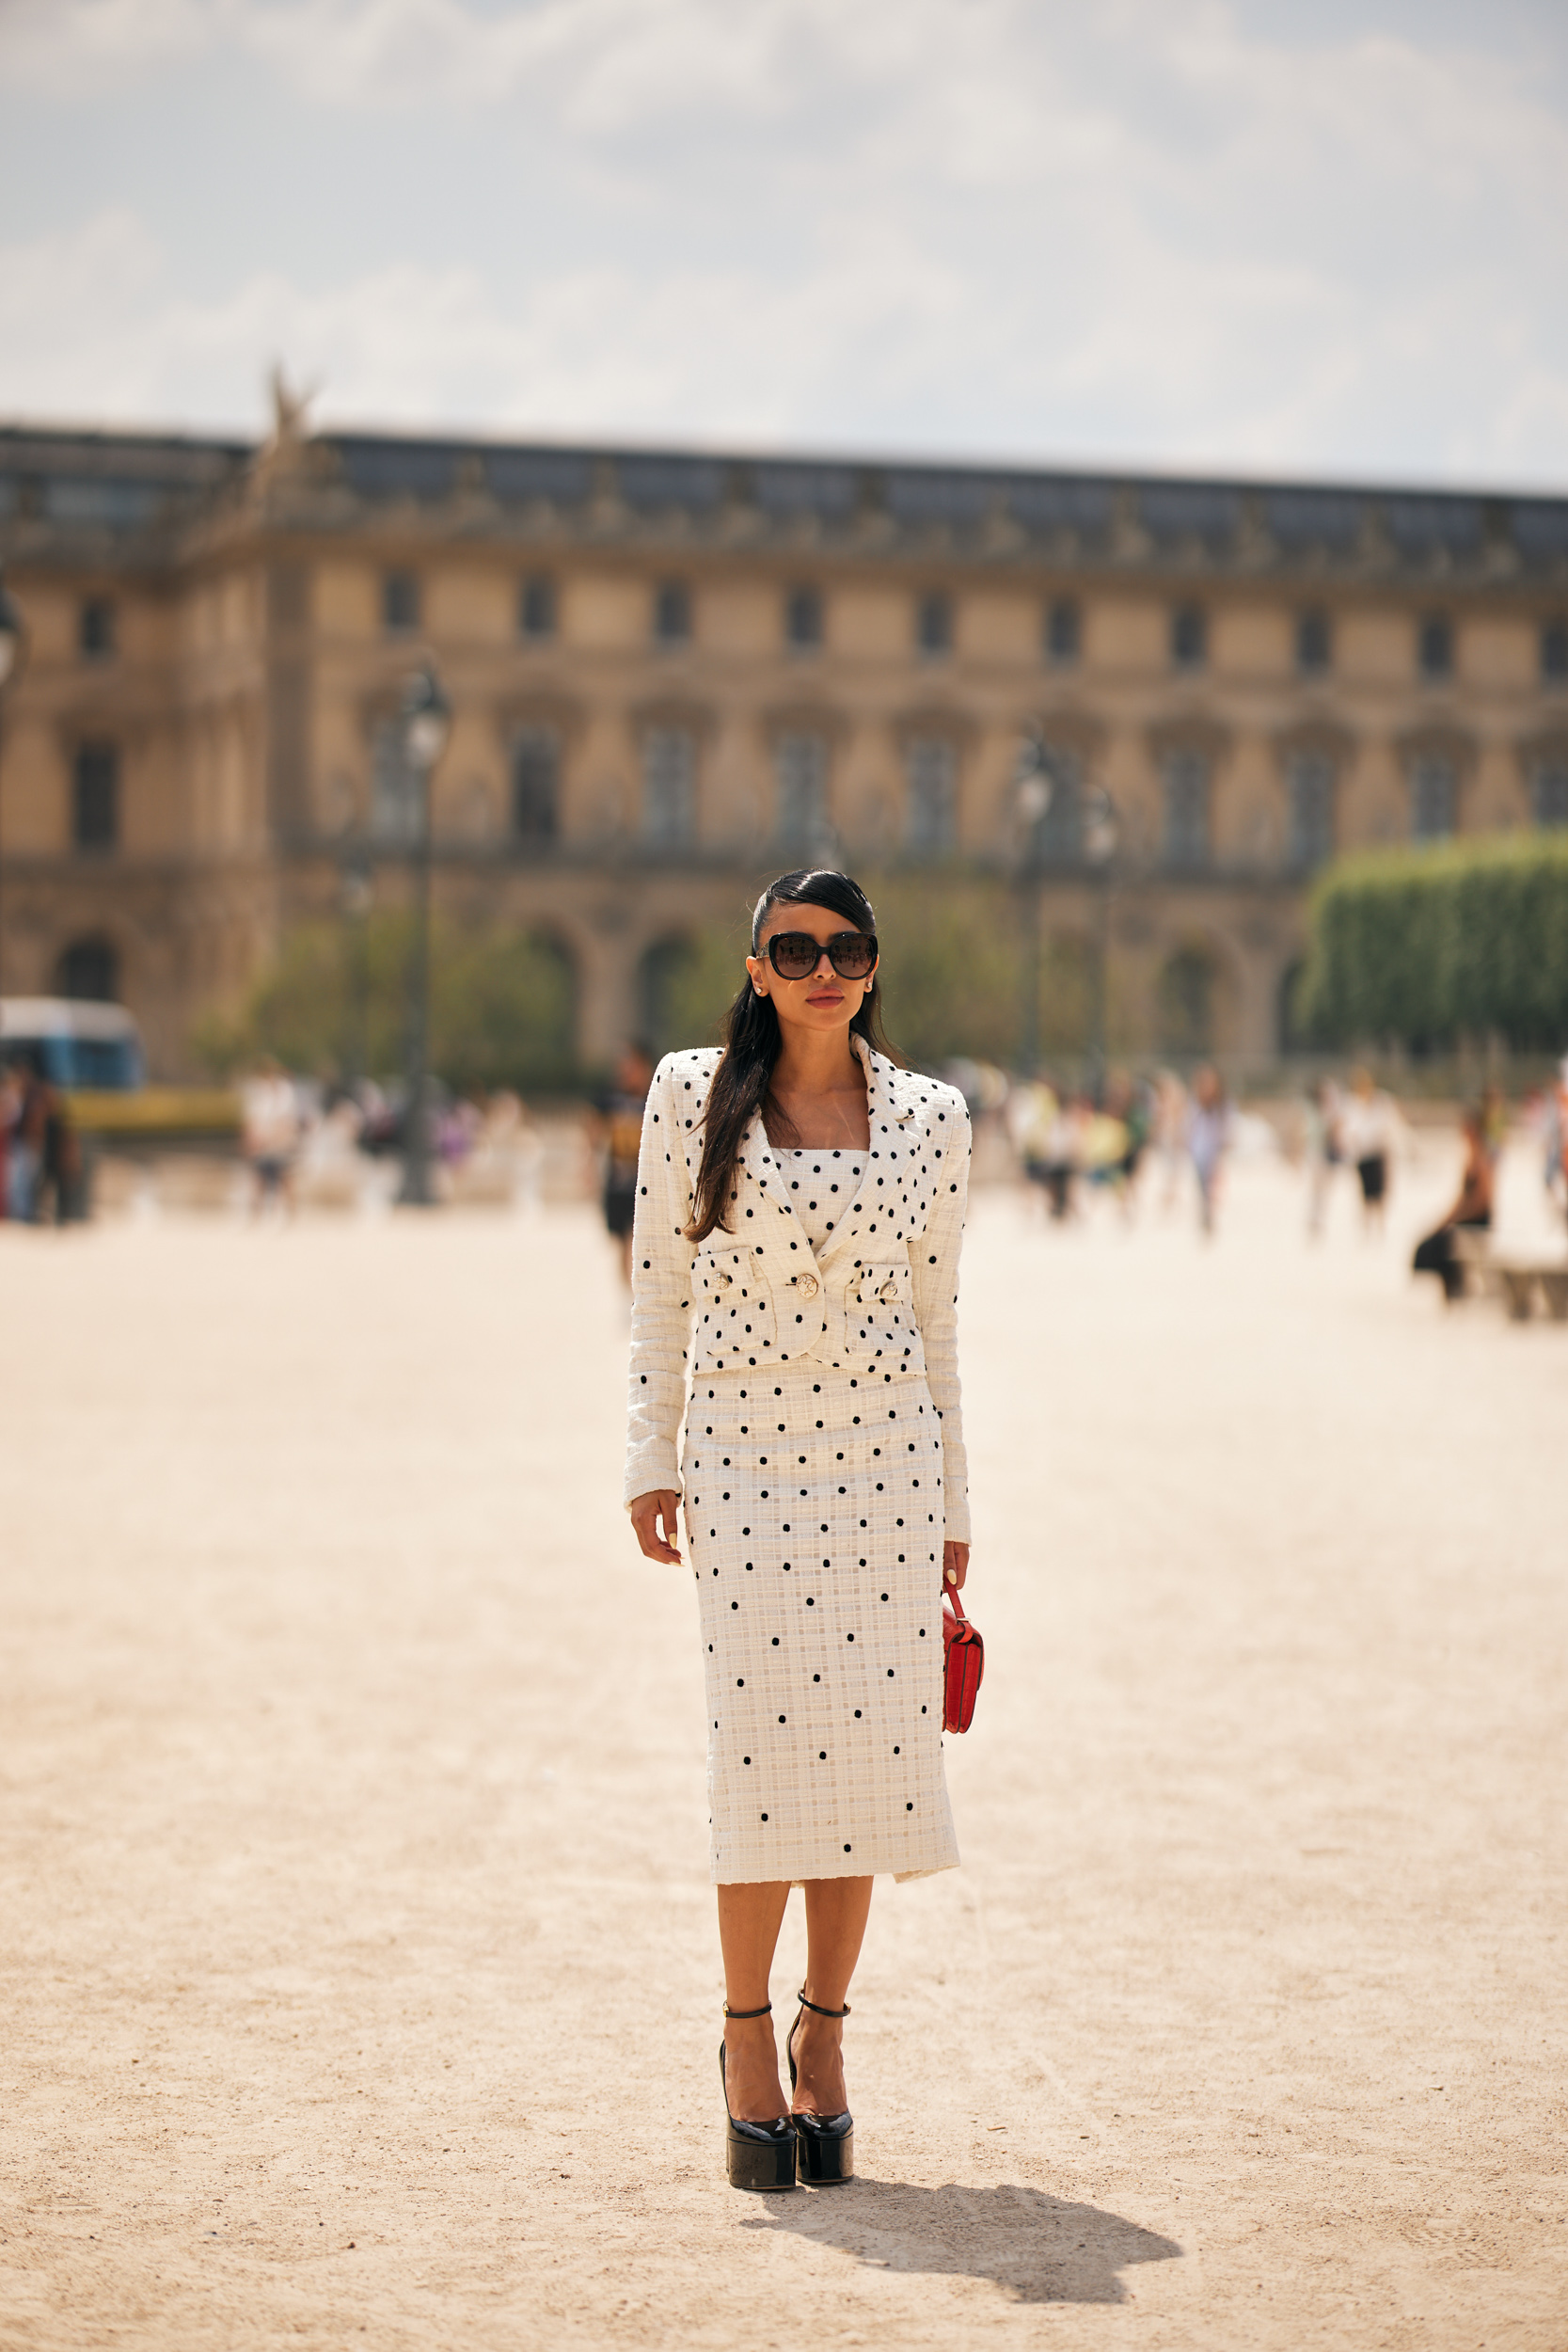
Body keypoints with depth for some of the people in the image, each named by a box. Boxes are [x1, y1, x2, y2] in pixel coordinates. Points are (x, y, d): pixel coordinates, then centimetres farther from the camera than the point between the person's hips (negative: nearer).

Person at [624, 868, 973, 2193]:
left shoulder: (930, 1119, 8)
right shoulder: (694, 1095, 3)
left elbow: (937, 1316, 11)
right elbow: (660, 1285, 6)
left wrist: (953, 1502, 11)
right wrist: (650, 1459, 2)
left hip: (887, 1454, 2)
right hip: (745, 1451, -2)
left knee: (868, 1751, 0)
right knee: (765, 1747, -6)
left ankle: (824, 2039, 15)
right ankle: (747, 2039, 10)